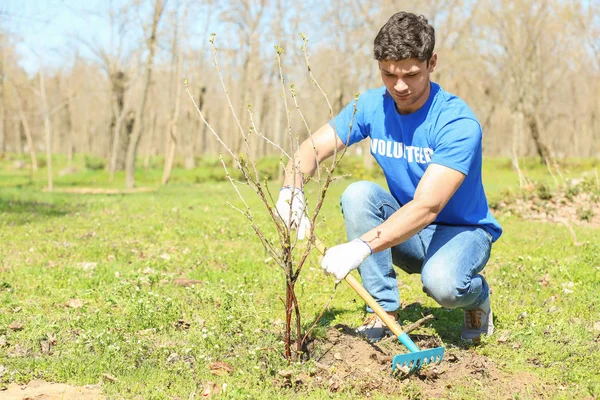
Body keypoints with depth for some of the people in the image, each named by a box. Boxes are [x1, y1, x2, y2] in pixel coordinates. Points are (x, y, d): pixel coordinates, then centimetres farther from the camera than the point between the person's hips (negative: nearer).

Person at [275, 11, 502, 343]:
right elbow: (312, 148, -9)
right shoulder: (372, 107, -9)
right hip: (404, 231, 5)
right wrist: (291, 193, -32)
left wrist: (360, 247, -46)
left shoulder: (457, 123, -26)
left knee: (442, 283, -37)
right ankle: (384, 309, -14)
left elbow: (427, 206, -35)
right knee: (358, 194, -24)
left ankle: (477, 296, 2)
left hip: (462, 230, -5)